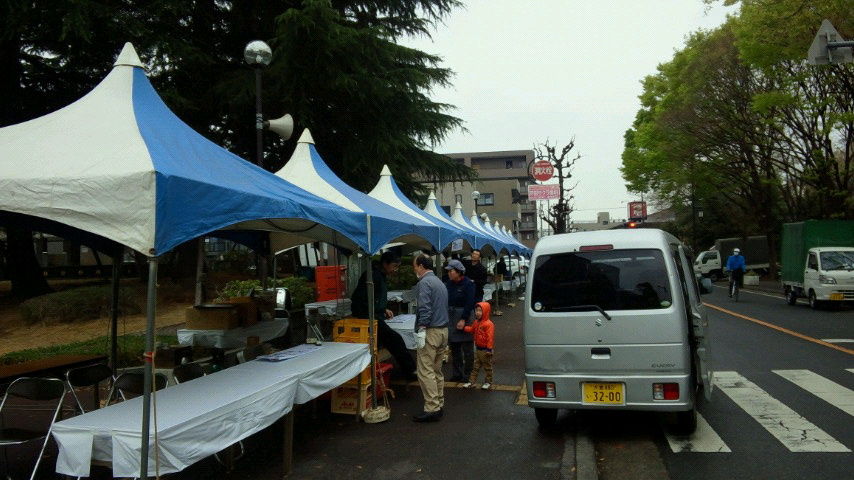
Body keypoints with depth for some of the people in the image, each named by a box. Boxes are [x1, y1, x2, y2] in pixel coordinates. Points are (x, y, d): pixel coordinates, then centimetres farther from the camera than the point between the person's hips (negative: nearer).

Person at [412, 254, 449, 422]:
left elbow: (425, 309, -21)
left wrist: (421, 330, -20)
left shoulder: (424, 283, -12)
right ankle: (439, 405, 21)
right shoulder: (439, 282, 18)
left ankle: (432, 409, -8)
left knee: (425, 371, -7)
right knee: (437, 370, 15)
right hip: (443, 330, 10)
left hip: (431, 331, -10)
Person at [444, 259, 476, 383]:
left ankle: (467, 375, 12)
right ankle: (456, 374, 23)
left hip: (464, 317, -6)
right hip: (450, 317, 6)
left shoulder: (468, 284, -10)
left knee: (467, 349, 3)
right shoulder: (448, 284, 6)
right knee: (454, 348, 13)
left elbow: (469, 303, -14)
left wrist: (463, 319, -17)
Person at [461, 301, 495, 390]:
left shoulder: (488, 324, -20)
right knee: (476, 366, 13)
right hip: (478, 349, 8)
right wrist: (463, 328, 5)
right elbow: (472, 329, 20)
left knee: (487, 366, 7)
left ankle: (488, 382, 19)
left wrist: (489, 349, -21)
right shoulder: (476, 322, 7)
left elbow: (490, 337, -21)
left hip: (485, 349, -8)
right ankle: (471, 381, 17)